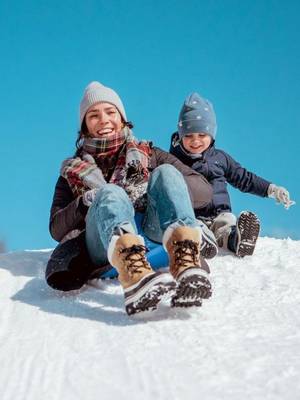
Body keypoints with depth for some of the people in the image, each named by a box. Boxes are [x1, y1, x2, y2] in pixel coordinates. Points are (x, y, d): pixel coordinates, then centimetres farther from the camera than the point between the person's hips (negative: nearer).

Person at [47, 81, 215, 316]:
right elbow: (56, 229, 18)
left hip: (154, 233, 1)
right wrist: (84, 204, -2)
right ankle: (136, 277, -65)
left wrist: (155, 190, -3)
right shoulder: (73, 171, 30)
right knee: (110, 193, -30)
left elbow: (204, 190, 15)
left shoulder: (148, 155, 28)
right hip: (106, 243, -1)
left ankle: (187, 266, -53)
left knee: (165, 173, -23)